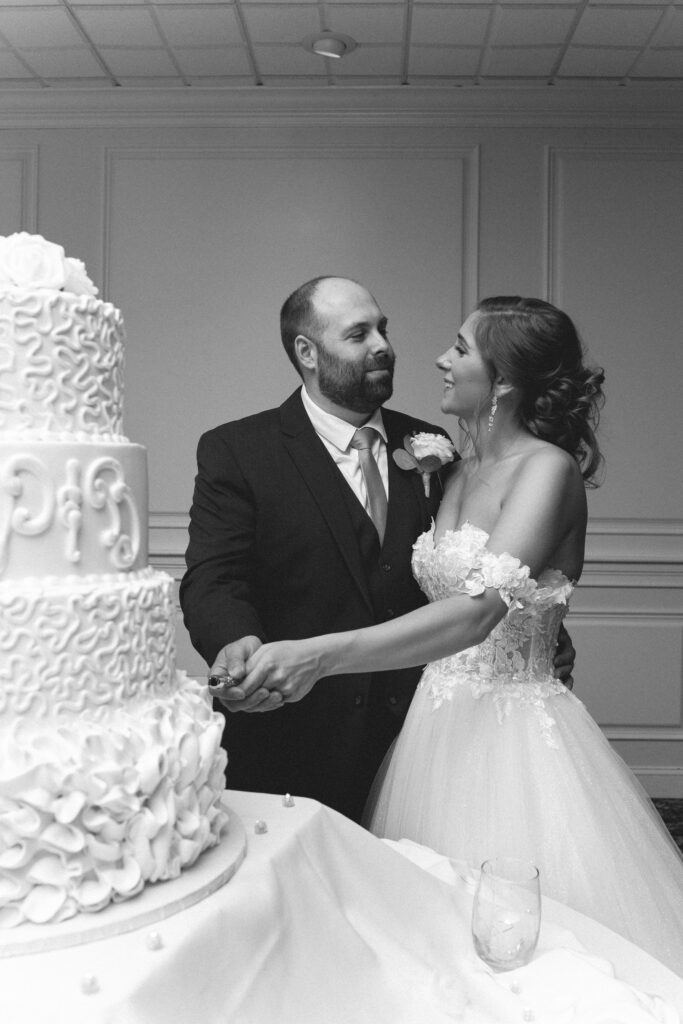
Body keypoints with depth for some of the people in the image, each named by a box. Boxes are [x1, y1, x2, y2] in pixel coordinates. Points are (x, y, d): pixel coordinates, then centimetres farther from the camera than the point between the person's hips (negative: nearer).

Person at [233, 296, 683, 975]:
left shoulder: (549, 467, -14)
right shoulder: (458, 471, 10)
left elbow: (477, 612, -28)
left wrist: (322, 655, -36)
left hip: (512, 734, -7)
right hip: (436, 727, 7)